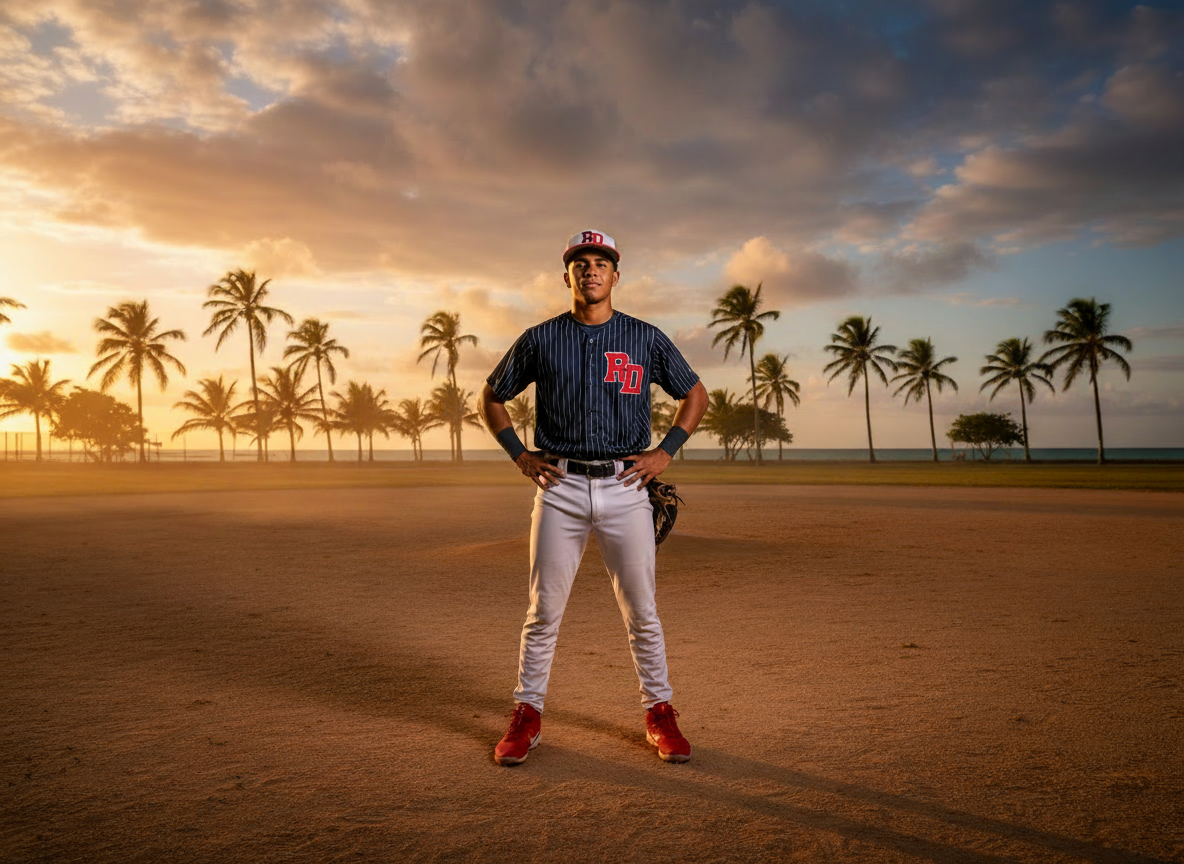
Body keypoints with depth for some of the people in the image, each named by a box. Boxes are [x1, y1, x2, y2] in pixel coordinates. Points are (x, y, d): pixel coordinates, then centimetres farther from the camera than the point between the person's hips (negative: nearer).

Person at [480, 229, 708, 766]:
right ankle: (527, 714, 19)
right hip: (560, 487, 0)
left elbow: (695, 394, 15)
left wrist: (664, 453, 4)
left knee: (641, 611, 5)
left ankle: (658, 712, 21)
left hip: (625, 487, 0)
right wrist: (520, 456, 4)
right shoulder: (540, 340, 5)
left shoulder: (646, 339, 6)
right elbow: (492, 397, 15)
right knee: (544, 610, 4)